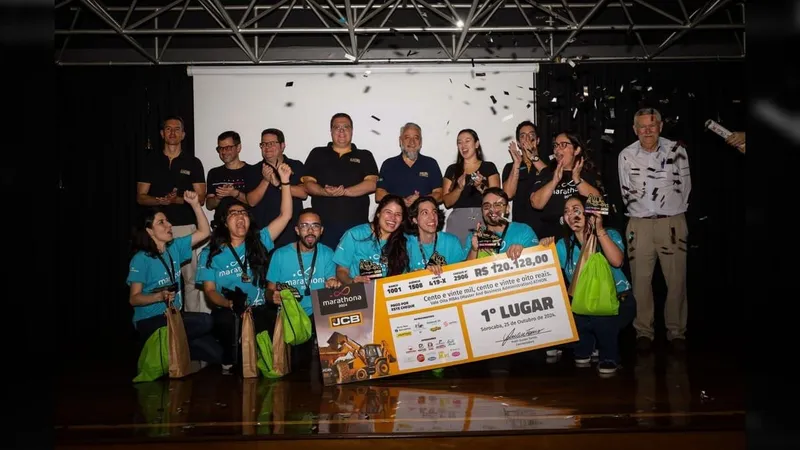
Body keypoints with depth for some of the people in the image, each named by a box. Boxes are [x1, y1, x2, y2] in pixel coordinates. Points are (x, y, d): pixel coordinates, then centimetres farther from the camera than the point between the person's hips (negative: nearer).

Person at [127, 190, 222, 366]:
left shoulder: (174, 247, 6)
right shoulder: (140, 259, -11)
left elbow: (204, 232, 5)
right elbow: (134, 298, -12)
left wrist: (195, 205, -5)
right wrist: (159, 296, -29)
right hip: (150, 322, -6)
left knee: (216, 353, -9)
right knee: (204, 322, -28)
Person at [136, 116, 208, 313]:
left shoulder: (193, 163, 7)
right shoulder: (150, 161, 10)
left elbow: (200, 199, 3)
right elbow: (141, 197, 7)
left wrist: (177, 199, -14)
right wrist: (162, 200, -13)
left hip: (186, 227, -1)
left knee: (192, 280, -3)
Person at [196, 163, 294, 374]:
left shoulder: (258, 242, 11)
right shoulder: (211, 253, 8)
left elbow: (285, 216, 6)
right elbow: (209, 290, 3)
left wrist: (284, 181, -3)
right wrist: (229, 304, -19)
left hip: (259, 310, 1)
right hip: (227, 312, -1)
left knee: (275, 319, -34)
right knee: (228, 319, -37)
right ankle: (231, 361, -7)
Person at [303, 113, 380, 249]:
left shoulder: (365, 156, 11)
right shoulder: (317, 154, 13)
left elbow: (371, 184, -2)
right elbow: (308, 184, 5)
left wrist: (344, 191, -15)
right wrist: (325, 192, -16)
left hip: (356, 226, 0)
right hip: (323, 225, 0)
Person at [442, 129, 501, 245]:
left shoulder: (489, 167, 7)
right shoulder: (452, 169, 11)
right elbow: (447, 202, 5)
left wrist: (481, 187, -15)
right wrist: (459, 188, -12)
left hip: (483, 219, -1)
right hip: (458, 220, 1)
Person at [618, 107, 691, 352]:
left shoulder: (676, 150, -1)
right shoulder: (626, 155, 1)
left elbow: (685, 185, 7)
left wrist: (674, 212, 11)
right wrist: (639, 212, 11)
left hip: (673, 223, 0)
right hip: (639, 225, 1)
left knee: (677, 280, 3)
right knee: (640, 280, 3)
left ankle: (676, 331, 17)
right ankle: (644, 331, 15)